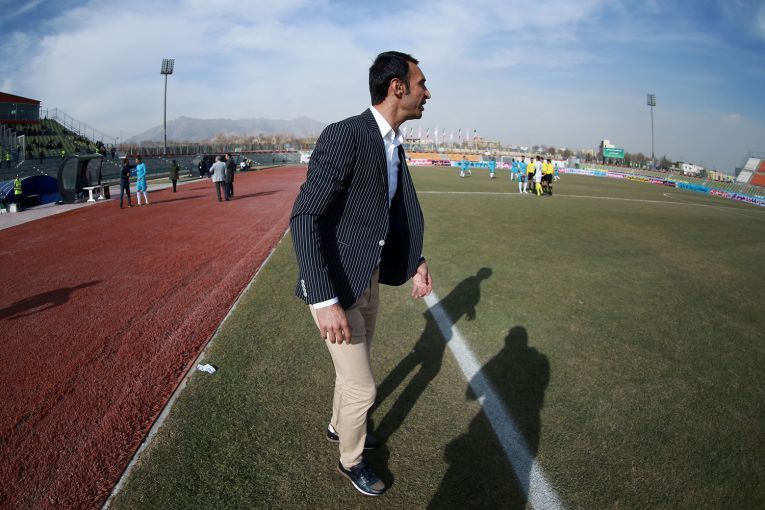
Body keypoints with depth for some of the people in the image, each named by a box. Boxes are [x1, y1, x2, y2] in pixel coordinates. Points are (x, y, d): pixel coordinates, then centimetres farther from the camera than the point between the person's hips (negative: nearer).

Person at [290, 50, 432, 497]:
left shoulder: (395, 145, 5)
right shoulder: (344, 135, -24)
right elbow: (305, 217, -29)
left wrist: (417, 261, 3)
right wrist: (326, 302, -33)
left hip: (369, 279, 8)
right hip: (335, 286, -8)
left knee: (354, 368, 26)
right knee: (362, 387, 5)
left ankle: (340, 425, 54)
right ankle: (351, 458, 34)